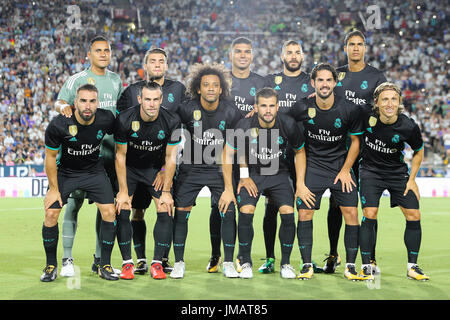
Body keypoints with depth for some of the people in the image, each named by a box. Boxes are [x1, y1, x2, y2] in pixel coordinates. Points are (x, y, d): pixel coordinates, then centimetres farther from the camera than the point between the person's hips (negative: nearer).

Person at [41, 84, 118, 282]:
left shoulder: (106, 119, -19)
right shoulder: (58, 125, -25)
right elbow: (50, 156, -11)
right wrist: (54, 189, -9)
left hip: (94, 171, 2)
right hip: (65, 172, -1)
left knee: (109, 213, -11)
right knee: (51, 214, -12)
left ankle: (105, 265, 5)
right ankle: (51, 265, 8)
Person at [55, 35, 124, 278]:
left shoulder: (116, 80, 15)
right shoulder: (77, 79, 1)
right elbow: (59, 101, -6)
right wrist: (63, 106, -27)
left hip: (110, 148, 5)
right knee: (75, 201, -7)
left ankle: (100, 260, 15)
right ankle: (67, 259, 0)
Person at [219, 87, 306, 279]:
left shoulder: (288, 125, -14)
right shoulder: (245, 126, -19)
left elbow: (300, 152, 3)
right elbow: (227, 154, -8)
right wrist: (228, 189, -9)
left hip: (279, 174, 1)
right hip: (252, 174, -1)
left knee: (288, 214, -18)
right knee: (245, 213, -21)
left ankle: (286, 263, 2)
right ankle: (246, 263, -1)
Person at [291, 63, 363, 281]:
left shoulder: (349, 110, -11)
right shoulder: (301, 108, -11)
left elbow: (355, 140, 4)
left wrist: (345, 170, -1)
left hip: (341, 166, 0)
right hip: (312, 167, 0)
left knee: (351, 213, -6)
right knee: (304, 213, -7)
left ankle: (350, 265, 7)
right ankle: (307, 265, 6)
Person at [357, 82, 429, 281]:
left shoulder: (409, 127, -16)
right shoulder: (366, 117, -17)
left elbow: (418, 152, 2)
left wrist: (412, 179, -1)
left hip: (398, 172, 1)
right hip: (370, 170, -1)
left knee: (414, 216, -5)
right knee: (369, 215, -14)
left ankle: (412, 266, 9)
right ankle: (366, 266, -2)